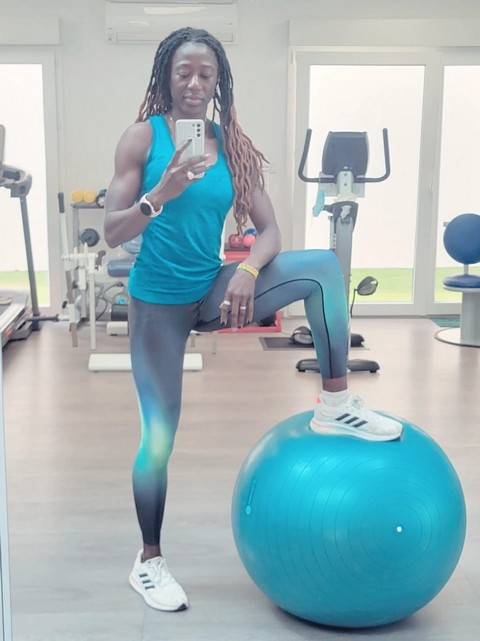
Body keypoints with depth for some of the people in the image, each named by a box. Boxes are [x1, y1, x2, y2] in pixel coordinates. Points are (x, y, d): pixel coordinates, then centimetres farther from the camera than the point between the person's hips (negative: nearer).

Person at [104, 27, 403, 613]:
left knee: (322, 266, -17)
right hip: (157, 302, -3)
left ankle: (336, 405, -10)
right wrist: (161, 195, -29)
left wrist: (248, 269, -24)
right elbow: (112, 233, -12)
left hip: (212, 291, 3)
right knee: (158, 437, 0)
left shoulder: (233, 146, 1)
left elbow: (268, 229, -3)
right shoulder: (142, 136, -8)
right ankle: (149, 561, 23)